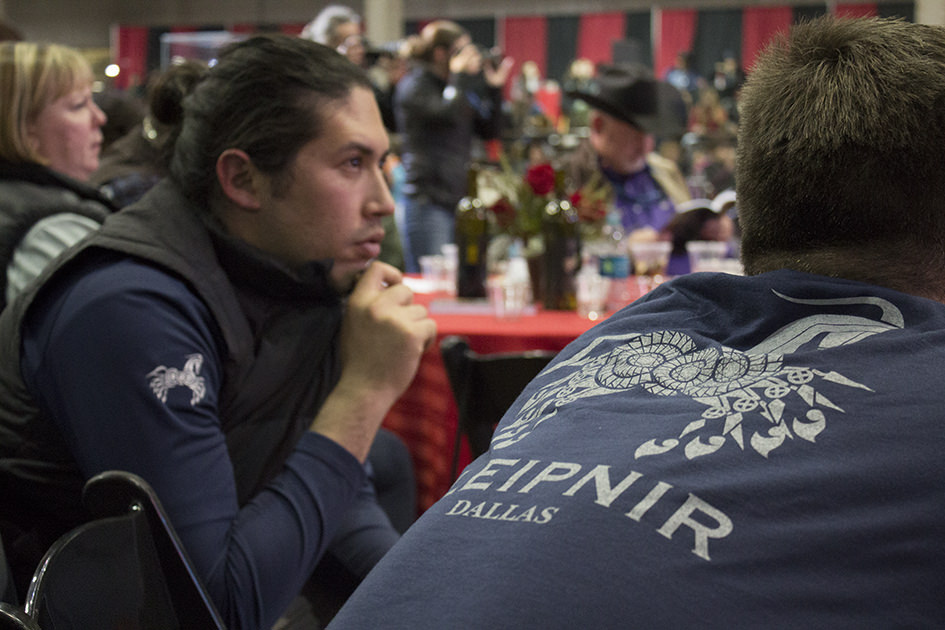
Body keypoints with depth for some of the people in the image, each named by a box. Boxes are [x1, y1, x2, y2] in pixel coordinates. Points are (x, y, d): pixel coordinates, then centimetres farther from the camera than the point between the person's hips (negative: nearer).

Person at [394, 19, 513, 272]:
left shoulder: (453, 88, 19)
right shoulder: (413, 86, -4)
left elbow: (489, 130, 19)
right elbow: (447, 113, -23)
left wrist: (494, 88, 9)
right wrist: (459, 75, -9)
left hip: (458, 199, 8)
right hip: (428, 201, -8)